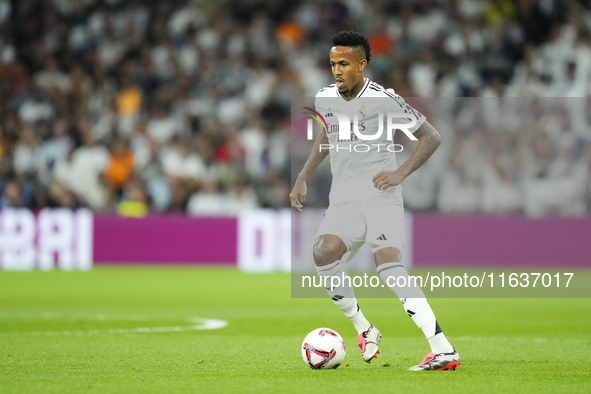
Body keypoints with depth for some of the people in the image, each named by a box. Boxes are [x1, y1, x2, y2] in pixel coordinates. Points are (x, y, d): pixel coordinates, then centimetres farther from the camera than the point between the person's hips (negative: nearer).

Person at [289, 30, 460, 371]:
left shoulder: (383, 99, -7)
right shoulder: (324, 98, 10)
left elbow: (431, 137, -1)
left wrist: (401, 173, -13)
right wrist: (303, 178, 23)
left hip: (380, 196, -5)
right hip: (343, 199, 5)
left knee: (389, 265, -23)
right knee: (324, 254, -23)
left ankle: (444, 350, -28)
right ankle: (364, 329, -2)